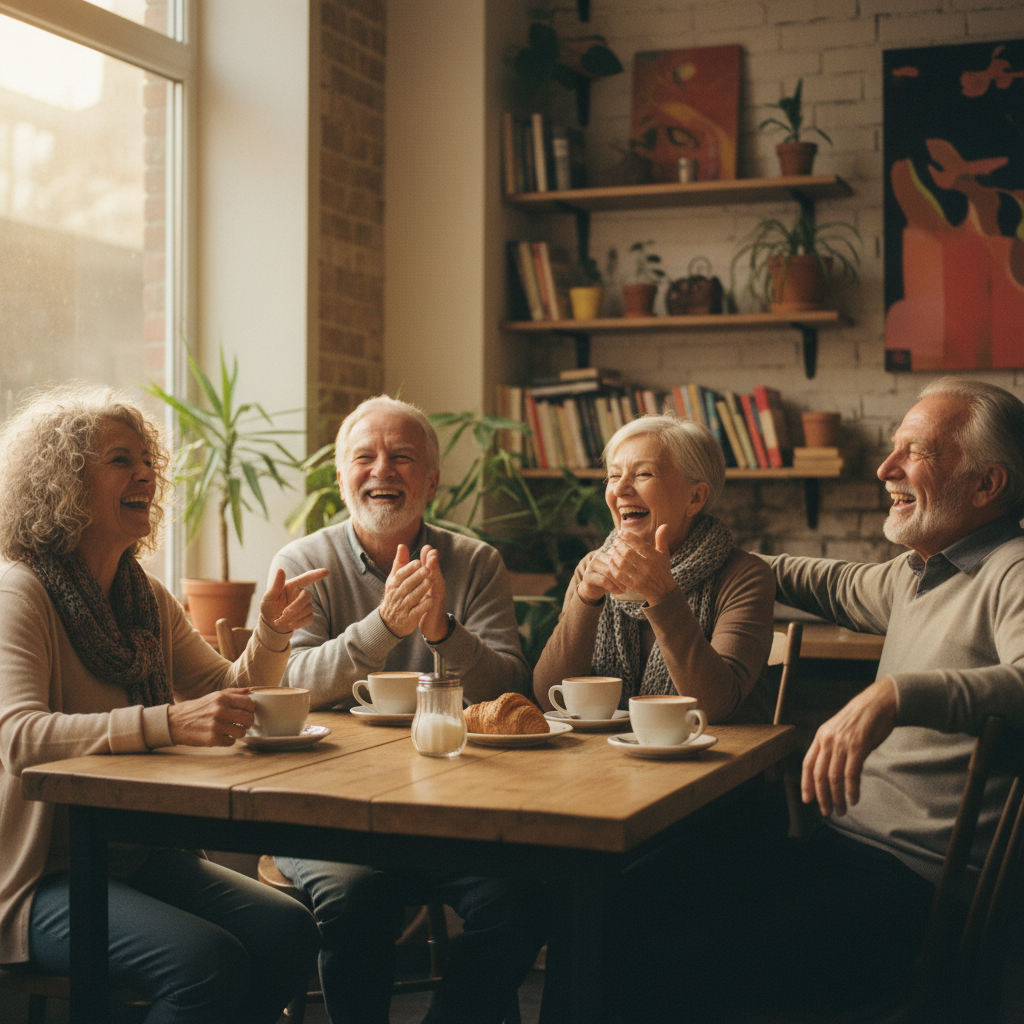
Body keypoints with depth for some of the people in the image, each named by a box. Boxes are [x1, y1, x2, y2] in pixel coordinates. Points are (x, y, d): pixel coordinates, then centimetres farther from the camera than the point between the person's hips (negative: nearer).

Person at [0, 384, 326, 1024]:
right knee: (209, 961, -27)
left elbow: (228, 695, 17)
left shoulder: (145, 597, 12)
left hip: (141, 855, 7)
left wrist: (273, 633, -3)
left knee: (288, 931, -15)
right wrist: (166, 724, -40)